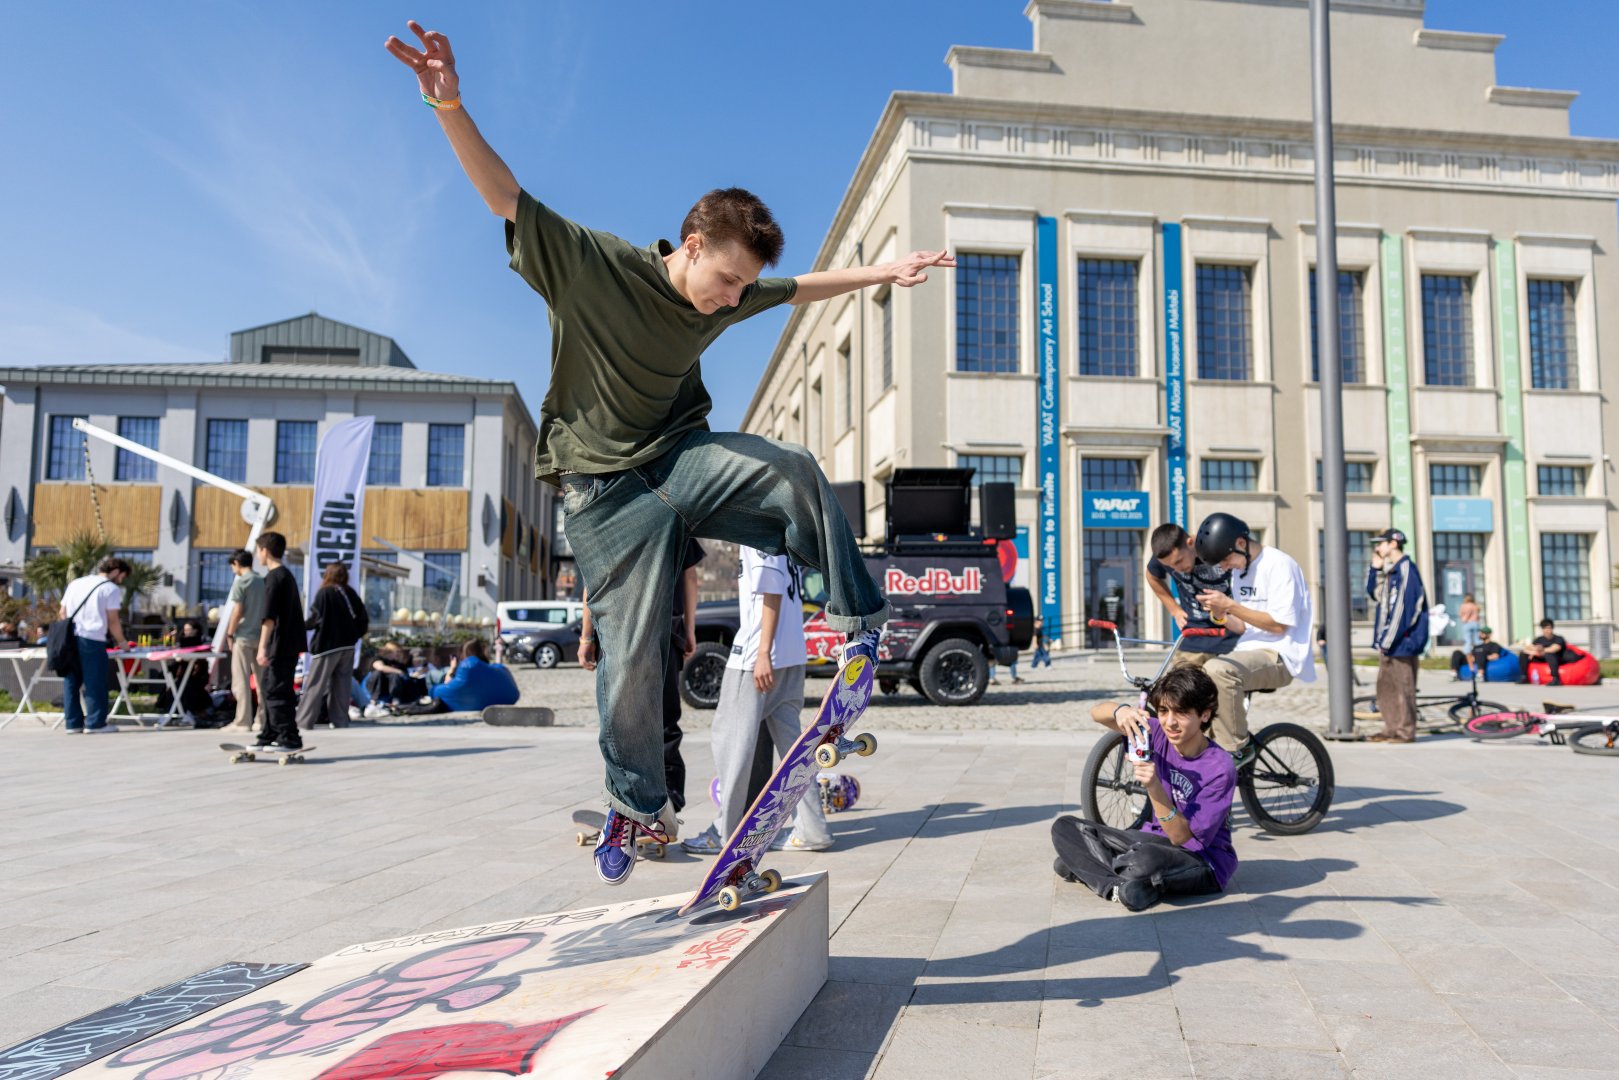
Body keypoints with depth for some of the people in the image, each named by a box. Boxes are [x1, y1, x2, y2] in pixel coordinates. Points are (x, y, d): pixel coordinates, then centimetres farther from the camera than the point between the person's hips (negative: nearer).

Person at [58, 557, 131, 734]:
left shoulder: (75, 583, 19)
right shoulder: (111, 589, -2)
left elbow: (62, 613, 18)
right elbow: (112, 621, -4)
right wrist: (121, 642, 7)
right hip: (92, 640, -6)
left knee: (71, 682, 9)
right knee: (95, 683, -1)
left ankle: (72, 723, 11)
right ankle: (95, 723, -1)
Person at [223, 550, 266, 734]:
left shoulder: (240, 582, -6)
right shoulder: (263, 582, 10)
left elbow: (237, 610, -12)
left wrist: (229, 634, -4)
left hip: (244, 636, -6)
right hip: (262, 636, 6)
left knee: (241, 681, -1)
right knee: (262, 680, 11)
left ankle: (243, 722, -3)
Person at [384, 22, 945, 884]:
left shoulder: (731, 293, 1)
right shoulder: (588, 265, -15)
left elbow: (802, 288, 17)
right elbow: (507, 198, -20)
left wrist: (884, 273, 19)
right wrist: (451, 110, -35)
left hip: (683, 457, 4)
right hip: (606, 485, -4)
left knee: (793, 470, -26)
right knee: (631, 657, -3)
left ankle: (859, 621, -11)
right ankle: (636, 806, 18)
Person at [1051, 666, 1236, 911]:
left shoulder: (1219, 768, -22)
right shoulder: (1159, 734, -7)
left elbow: (1182, 838, -23)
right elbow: (1097, 713, -7)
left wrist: (1154, 787, -37)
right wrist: (1120, 710, -31)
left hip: (1205, 863, -6)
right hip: (1157, 840, 6)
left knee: (1146, 859, -40)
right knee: (1064, 827, -3)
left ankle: (1087, 866, -10)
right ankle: (1119, 887, -19)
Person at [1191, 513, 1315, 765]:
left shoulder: (1279, 565, -12)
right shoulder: (1239, 568, 14)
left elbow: (1278, 624, -17)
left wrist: (1230, 606, -21)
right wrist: (1221, 616, -4)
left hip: (1279, 656, -9)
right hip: (1250, 651, 9)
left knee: (1217, 669, -34)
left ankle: (1236, 748, -20)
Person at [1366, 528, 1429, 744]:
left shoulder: (1406, 569, -14)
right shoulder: (1388, 570, 13)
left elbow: (1403, 606, -19)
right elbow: (1373, 593, 22)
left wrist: (1389, 638, -18)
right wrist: (1374, 568, 10)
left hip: (1402, 639, -9)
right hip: (1387, 639, 9)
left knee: (1403, 685, -3)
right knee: (1385, 686, 13)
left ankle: (1406, 731, 4)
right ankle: (1391, 728, 20)